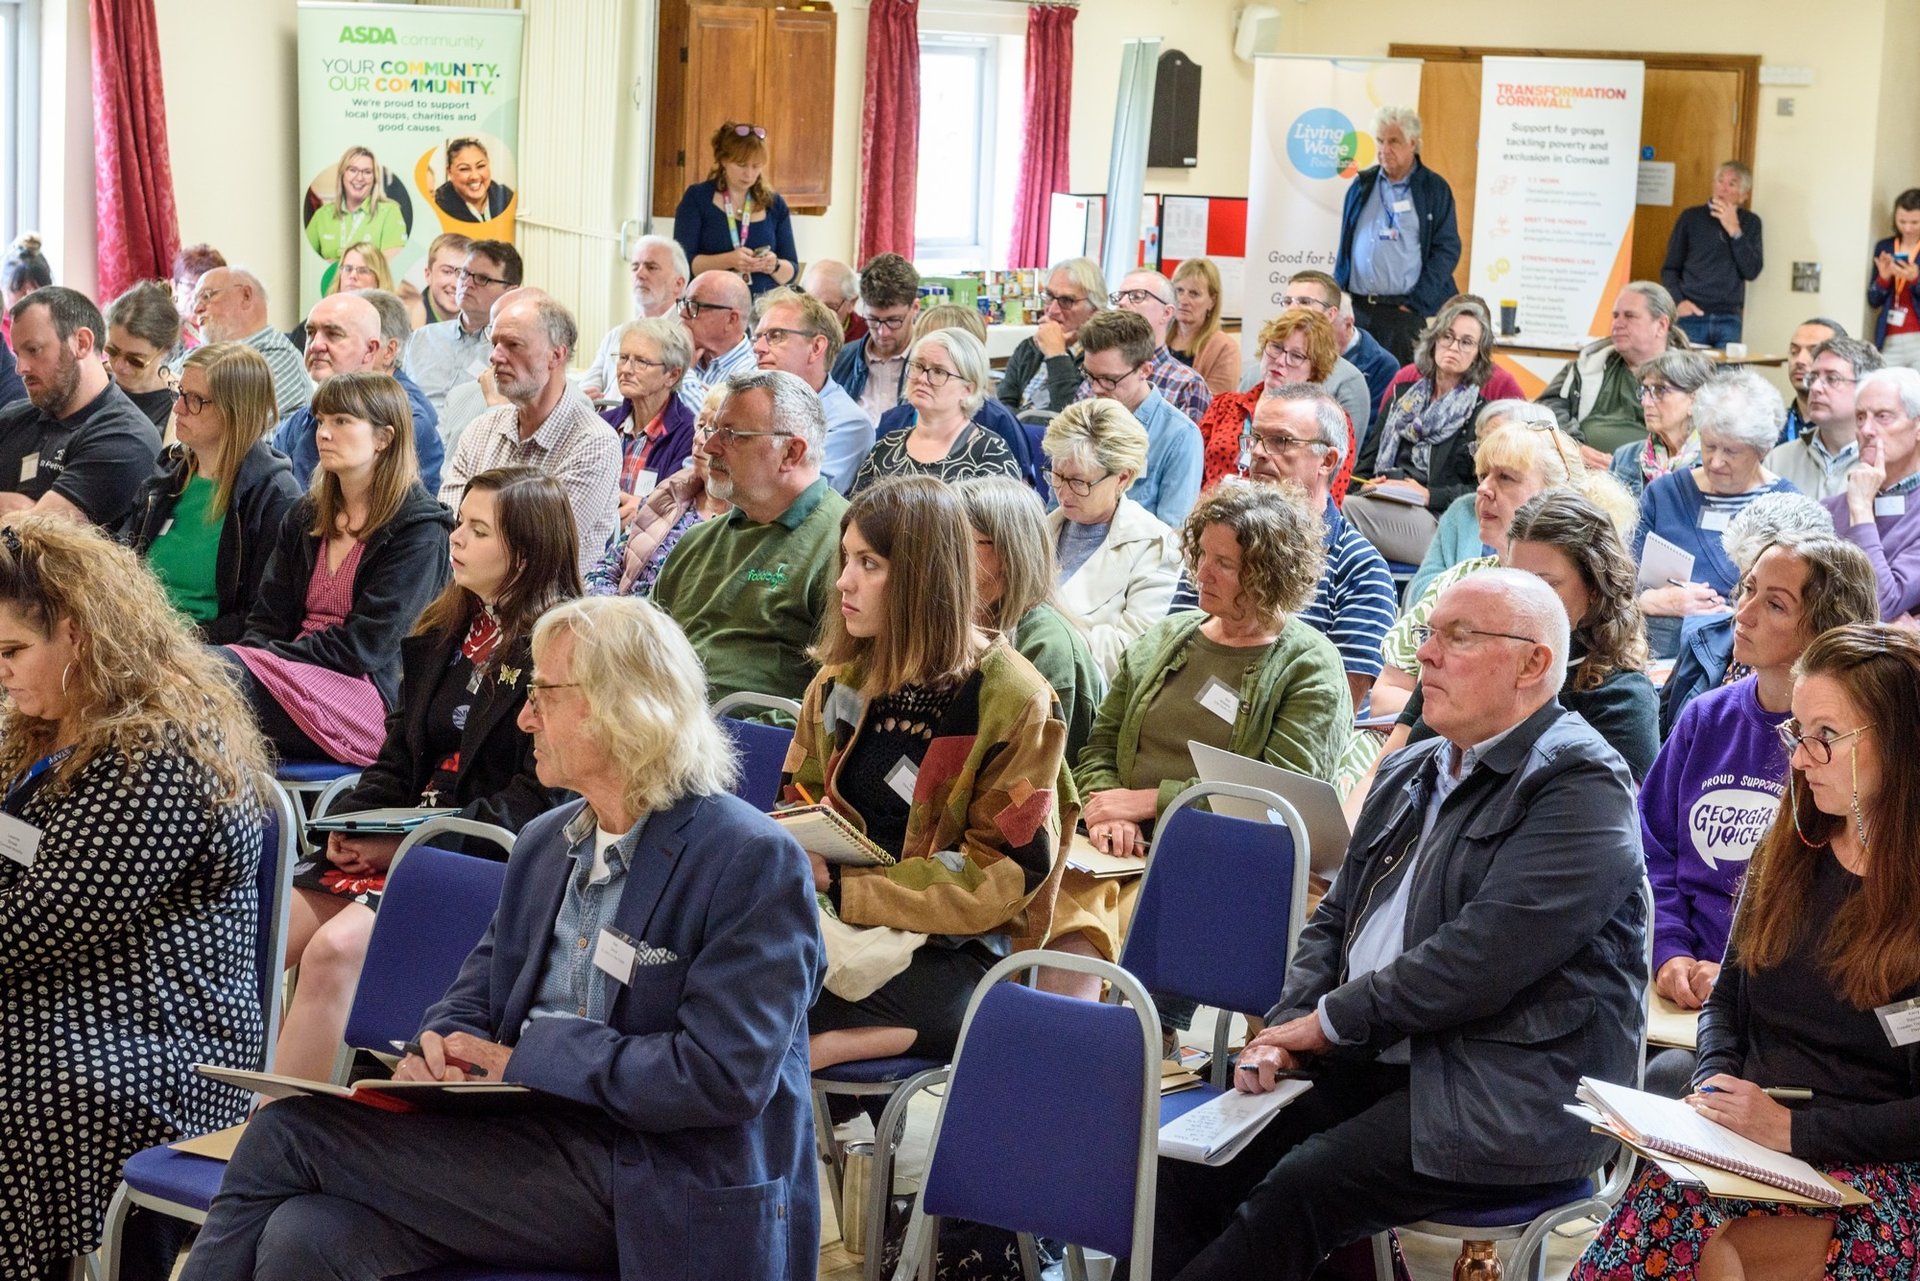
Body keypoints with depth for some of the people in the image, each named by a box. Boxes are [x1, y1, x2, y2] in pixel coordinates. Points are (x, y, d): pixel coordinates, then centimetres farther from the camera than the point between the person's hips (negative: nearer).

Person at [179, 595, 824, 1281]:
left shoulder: (755, 863, -10)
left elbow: (726, 1076, -17)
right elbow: (480, 988, 19)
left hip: (652, 1192, -7)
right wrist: (441, 1046, -6)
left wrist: (529, 1058, -14)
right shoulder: (544, 842, 16)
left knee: (289, 1132, -15)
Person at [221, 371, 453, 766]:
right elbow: (268, 619, 14)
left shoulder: (419, 529, -2)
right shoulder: (306, 517, 21)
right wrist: (246, 655, -9)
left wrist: (267, 657, -13)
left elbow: (364, 647, -10)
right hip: (295, 674, 6)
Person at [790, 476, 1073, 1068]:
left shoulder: (1012, 700, -7)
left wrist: (843, 886, -19)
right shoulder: (842, 679, 11)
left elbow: (1003, 875, -11)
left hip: (956, 948, -6)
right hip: (842, 924, 6)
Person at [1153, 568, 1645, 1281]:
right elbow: (1335, 918, 18)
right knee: (1192, 1163, -11)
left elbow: (1485, 954, -20)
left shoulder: (1582, 787, -11)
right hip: (1374, 1061, 8)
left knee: (1296, 1191, -25)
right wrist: (1287, 1028, -1)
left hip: (1509, 1101, -8)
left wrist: (1331, 1021, -12)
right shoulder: (1410, 773, 18)